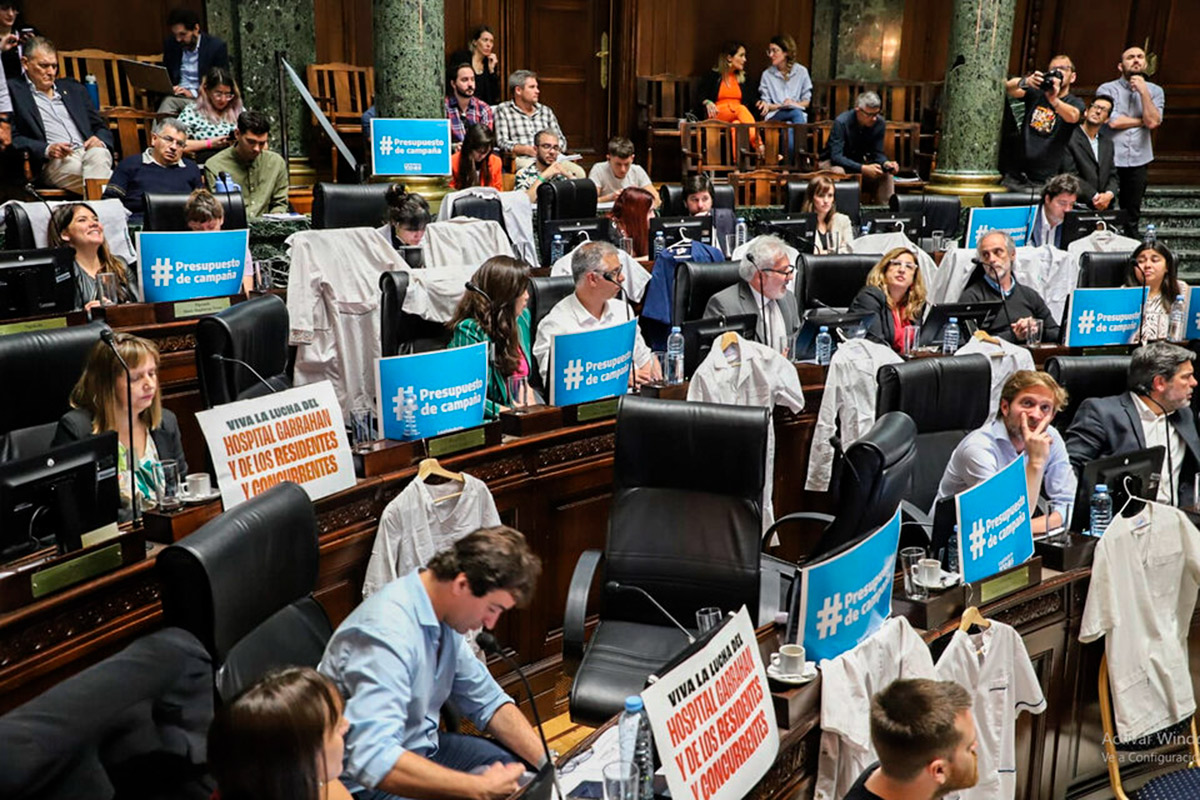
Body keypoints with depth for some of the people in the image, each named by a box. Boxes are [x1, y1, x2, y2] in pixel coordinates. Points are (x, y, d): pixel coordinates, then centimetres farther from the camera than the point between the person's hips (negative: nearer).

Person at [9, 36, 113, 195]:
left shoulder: (73, 88, 28)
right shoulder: (12, 91, 13)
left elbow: (101, 127, 27)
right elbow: (11, 138, 3)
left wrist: (100, 141, 2)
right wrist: (46, 149, -15)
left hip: (89, 152, 3)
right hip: (53, 163, -3)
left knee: (98, 154, -33)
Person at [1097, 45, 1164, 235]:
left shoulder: (1155, 91, 9)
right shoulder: (1107, 89, 0)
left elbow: (1153, 122, -7)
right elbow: (1112, 121, -14)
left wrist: (1143, 91, -9)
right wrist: (1142, 120, -2)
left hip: (1139, 161, 3)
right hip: (1110, 160, -3)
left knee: (1133, 215, 11)